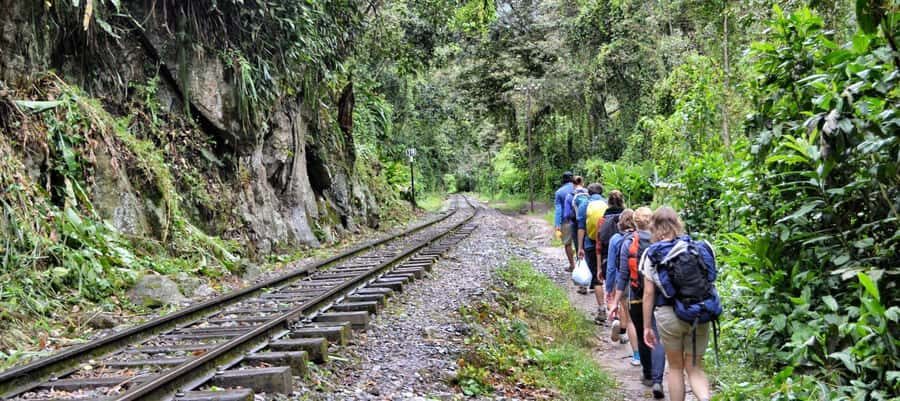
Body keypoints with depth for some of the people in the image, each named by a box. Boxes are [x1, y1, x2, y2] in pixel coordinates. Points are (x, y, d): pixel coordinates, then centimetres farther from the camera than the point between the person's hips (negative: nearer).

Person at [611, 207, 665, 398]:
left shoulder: (628, 242, -6)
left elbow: (623, 274, -5)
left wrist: (616, 301, 0)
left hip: (637, 298, 0)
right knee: (657, 338, -2)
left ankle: (648, 375, 31)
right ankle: (657, 380, -15)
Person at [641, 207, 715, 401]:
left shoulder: (652, 254, -5)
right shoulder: (698, 248, 2)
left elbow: (649, 293, -5)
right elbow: (709, 284, 5)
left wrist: (647, 326, 2)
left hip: (668, 315, -2)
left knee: (675, 367, 17)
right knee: (695, 368, 11)